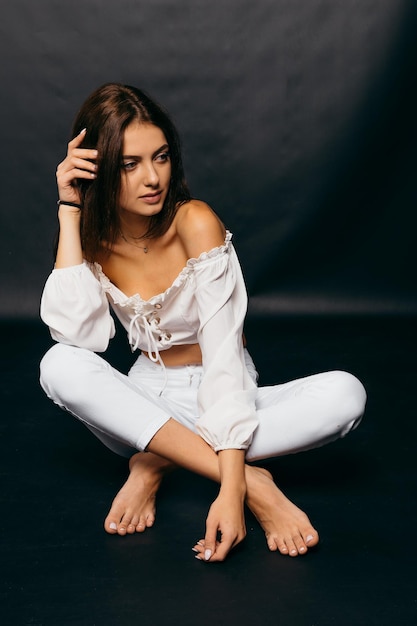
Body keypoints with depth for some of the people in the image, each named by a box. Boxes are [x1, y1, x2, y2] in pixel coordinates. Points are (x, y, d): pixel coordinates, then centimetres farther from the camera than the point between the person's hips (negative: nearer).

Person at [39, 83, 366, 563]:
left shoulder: (195, 223, -18)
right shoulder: (92, 238, -5)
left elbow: (225, 356, -26)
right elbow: (75, 335, -24)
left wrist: (229, 491, -36)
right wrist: (70, 209, -20)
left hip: (220, 405, -2)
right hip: (147, 404, 2)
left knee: (344, 393, -28)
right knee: (59, 366, -29)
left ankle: (160, 462, -21)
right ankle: (254, 480, -31)